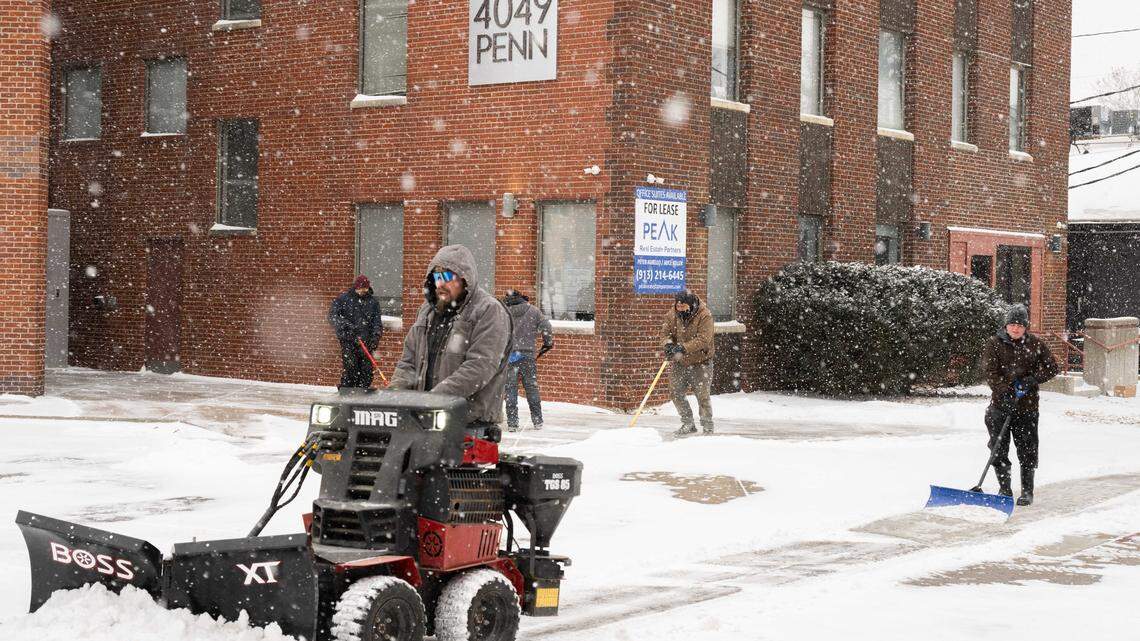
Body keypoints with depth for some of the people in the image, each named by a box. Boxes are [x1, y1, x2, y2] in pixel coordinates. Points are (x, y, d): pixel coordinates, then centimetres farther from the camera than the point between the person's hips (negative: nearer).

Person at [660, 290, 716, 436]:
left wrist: (683, 348, -36)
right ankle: (688, 425, 20)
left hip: (700, 362, -5)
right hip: (679, 362, 5)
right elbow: (665, 331, -1)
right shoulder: (673, 314, -3)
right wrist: (668, 344, -24)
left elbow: (703, 340, -26)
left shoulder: (705, 316, -19)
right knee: (675, 392, 5)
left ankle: (708, 427, 11)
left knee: (702, 395, -4)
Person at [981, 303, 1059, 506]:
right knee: (999, 450, 1)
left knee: (1027, 451, 3)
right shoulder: (994, 344, 0)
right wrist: (1005, 394, -22)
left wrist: (1032, 380, -14)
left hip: (1027, 407, 0)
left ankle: (1027, 492, 14)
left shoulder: (1035, 344, 4)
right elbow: (991, 373, -9)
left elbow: (1052, 367, 2)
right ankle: (1005, 490, 14)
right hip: (1000, 405, 0)